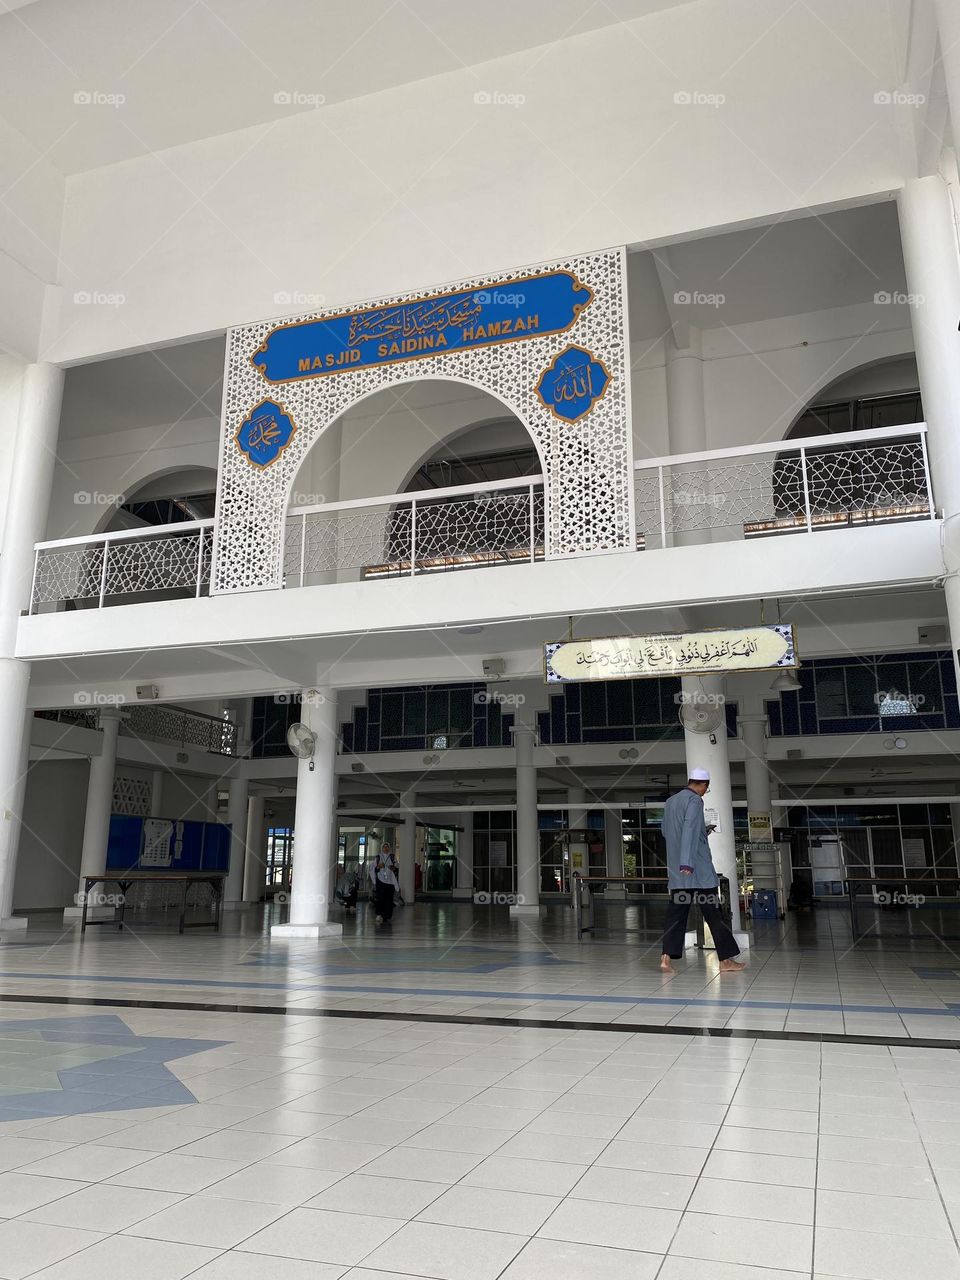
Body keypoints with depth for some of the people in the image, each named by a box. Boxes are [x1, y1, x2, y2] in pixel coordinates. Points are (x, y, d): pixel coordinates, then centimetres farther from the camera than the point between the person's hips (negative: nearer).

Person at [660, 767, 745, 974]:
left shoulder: (670, 802, 15)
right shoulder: (694, 800, -9)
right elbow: (689, 830, -20)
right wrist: (687, 862, -26)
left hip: (677, 870, 7)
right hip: (698, 869, -7)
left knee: (676, 912, 5)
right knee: (713, 912, 0)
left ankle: (667, 958, -3)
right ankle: (726, 960, 5)